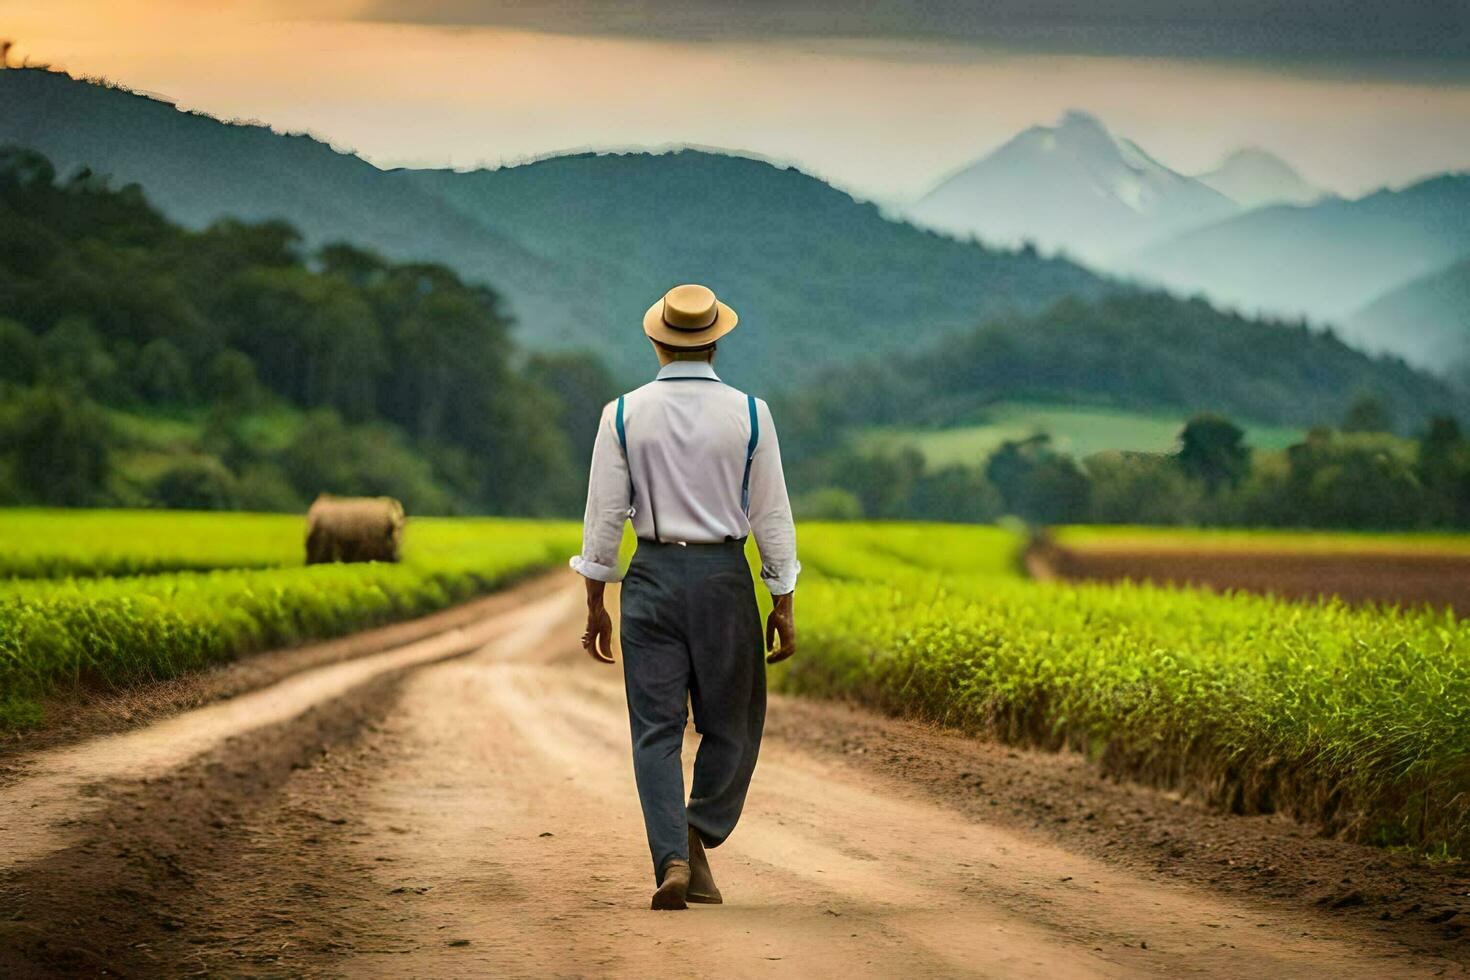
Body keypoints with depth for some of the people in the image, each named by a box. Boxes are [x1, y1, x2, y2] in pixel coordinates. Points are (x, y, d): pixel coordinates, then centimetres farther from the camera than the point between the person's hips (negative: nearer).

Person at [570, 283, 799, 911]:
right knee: (731, 723, 13)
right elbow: (771, 515, 0)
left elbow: (604, 514, -1)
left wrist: (595, 604, 7)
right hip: (724, 576, -1)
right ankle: (699, 838, -1)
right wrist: (783, 605, 6)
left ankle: (672, 859, -9)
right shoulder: (749, 415, -2)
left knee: (656, 728, 2)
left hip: (652, 576, 1)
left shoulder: (624, 414, -1)